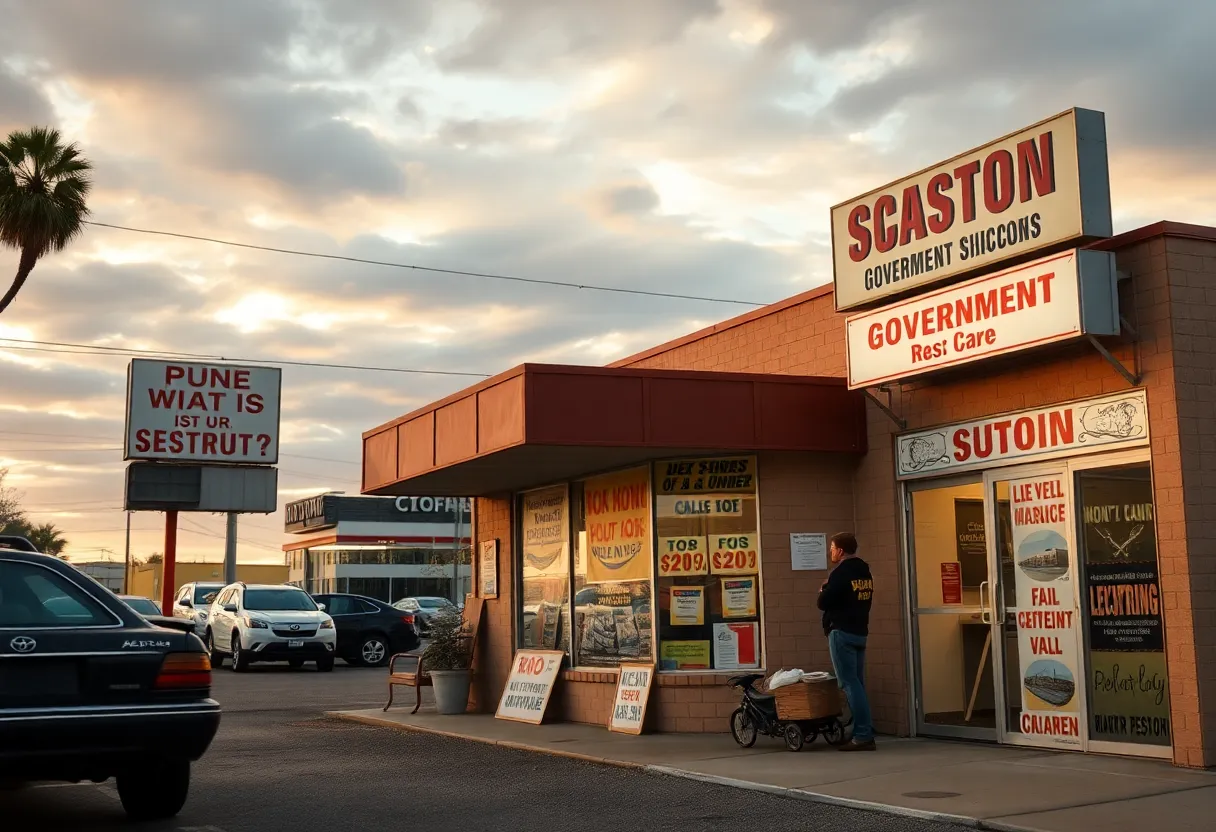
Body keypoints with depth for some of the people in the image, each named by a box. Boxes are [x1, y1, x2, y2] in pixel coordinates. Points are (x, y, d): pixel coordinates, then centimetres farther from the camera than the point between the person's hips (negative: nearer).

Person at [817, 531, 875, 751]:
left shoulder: (841, 573, -14)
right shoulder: (865, 572, 13)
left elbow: (823, 602, -15)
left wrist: (824, 589, 6)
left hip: (842, 632, -9)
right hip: (860, 631, 9)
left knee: (849, 683, -8)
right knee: (857, 683, 11)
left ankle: (863, 735, -11)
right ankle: (865, 733, 10)